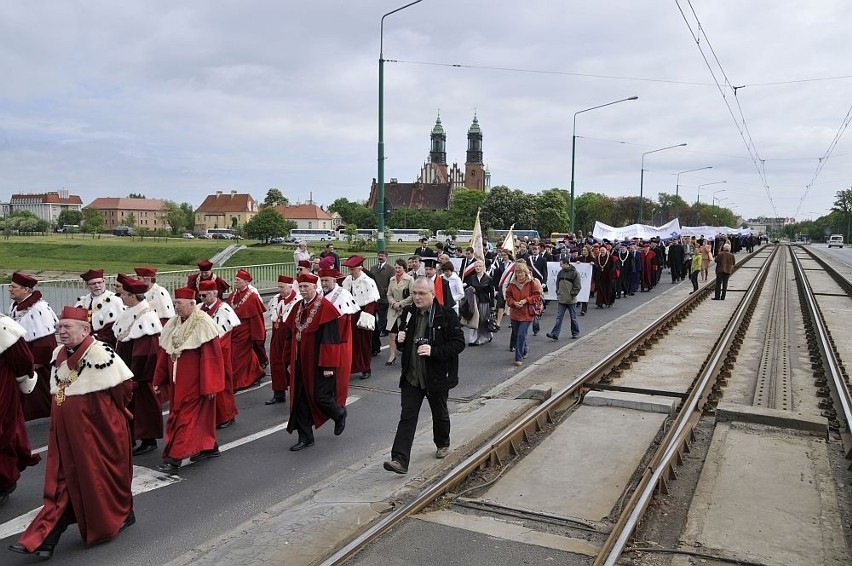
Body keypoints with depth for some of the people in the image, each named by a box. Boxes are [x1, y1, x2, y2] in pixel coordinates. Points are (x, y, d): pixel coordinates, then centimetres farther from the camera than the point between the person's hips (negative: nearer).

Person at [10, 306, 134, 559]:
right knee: (63, 482, 7)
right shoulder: (58, 355, 6)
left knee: (101, 476, 8)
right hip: (66, 432, 7)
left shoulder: (100, 354, -19)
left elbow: (123, 387, -15)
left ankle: (121, 517, 30)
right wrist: (69, 411, 13)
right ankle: (45, 538, 8)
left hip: (97, 432, -7)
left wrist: (109, 412, -2)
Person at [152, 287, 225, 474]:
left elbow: (211, 357, -17)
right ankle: (209, 447, 31)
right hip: (177, 381, 7)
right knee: (198, 415, 16)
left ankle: (174, 458, -1)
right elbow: (164, 355, 11)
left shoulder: (203, 324, -15)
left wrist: (209, 386, -18)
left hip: (194, 382, -7)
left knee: (184, 417, -5)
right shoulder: (173, 324, 7)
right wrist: (159, 380, 12)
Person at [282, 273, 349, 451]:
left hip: (319, 363, -6)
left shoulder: (325, 307, -14)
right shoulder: (297, 308, 7)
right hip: (300, 363, 7)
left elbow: (331, 338, -17)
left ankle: (340, 413, 29)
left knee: (320, 397, -4)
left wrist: (328, 365, -19)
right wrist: (289, 361, 12)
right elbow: (290, 336, 13)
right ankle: (305, 438, 18)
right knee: (300, 401, 7)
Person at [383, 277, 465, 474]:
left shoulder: (446, 314, -12)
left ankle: (443, 444, 44)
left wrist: (434, 351, -26)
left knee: (440, 414, 18)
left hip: (437, 376, -3)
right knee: (407, 417, -3)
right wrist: (400, 340, -6)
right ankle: (400, 460, -5)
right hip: (411, 376, 3)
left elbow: (459, 343, -14)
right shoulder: (408, 313, 4)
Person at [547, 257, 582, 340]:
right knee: (559, 317, -1)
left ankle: (575, 333, 24)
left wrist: (572, 294, -13)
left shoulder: (575, 273, -10)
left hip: (571, 300, -4)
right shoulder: (560, 272, 7)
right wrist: (558, 293, 7)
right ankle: (555, 334, -5)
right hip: (561, 299, 5)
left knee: (573, 317, 9)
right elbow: (557, 284, 18)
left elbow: (578, 286, -10)